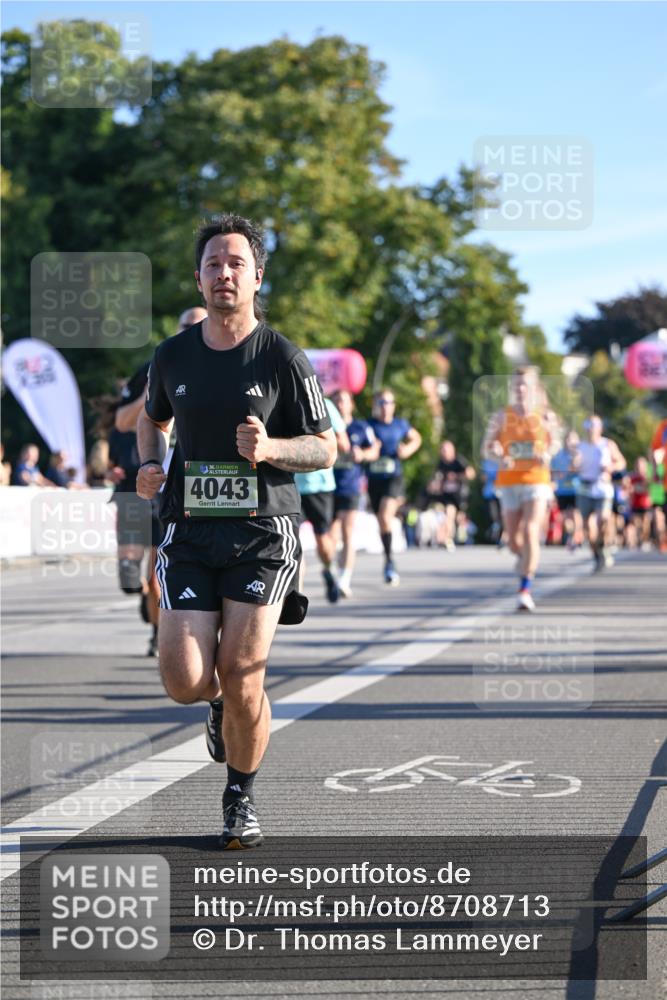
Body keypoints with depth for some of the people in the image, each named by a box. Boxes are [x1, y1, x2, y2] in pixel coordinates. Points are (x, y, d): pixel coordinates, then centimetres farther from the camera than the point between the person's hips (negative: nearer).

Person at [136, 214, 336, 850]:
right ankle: (222, 702, 30)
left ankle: (241, 798, 17)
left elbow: (325, 448, 2)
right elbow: (151, 418, 27)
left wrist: (270, 448, -17)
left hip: (263, 534, -2)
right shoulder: (172, 356, 7)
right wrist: (149, 466, 6)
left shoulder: (284, 360, -2)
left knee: (241, 681, -8)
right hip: (190, 532, 2)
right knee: (184, 683, -9)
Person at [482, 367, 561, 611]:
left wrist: (548, 455, -7)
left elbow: (555, 442, 15)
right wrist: (500, 458, -17)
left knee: (530, 532, -19)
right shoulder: (501, 416, 1)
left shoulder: (546, 416, 1)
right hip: (509, 482, 2)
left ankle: (525, 589, -17)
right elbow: (486, 448, 4)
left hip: (537, 480, -2)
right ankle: (526, 559, 44)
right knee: (514, 542, 7)